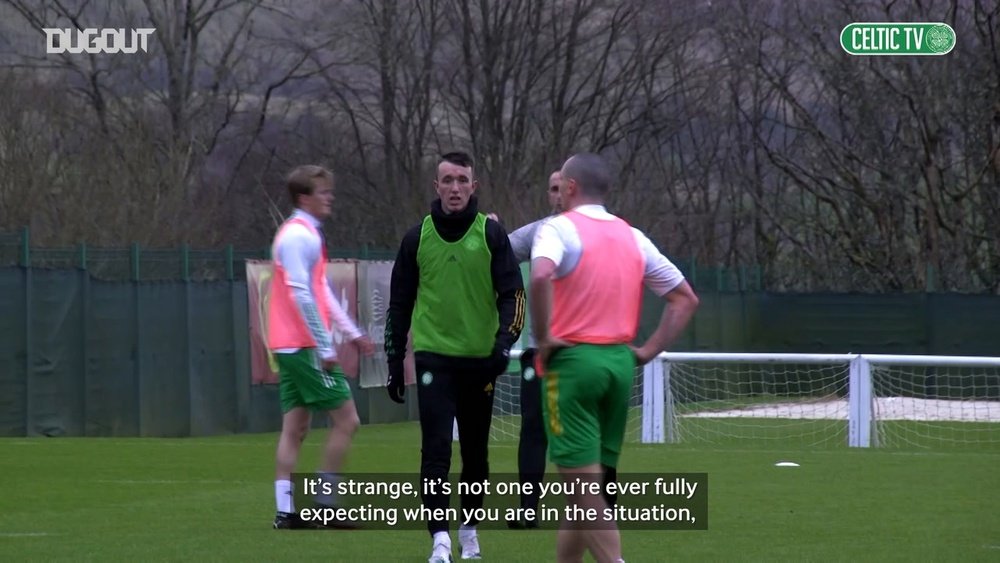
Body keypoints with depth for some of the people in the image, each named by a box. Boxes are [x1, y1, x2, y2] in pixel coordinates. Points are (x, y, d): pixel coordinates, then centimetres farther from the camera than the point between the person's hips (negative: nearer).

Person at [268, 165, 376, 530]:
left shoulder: (305, 234, 18)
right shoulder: (298, 236, -14)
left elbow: (322, 292, 24)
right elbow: (301, 295, -20)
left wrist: (352, 332, 23)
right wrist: (324, 347, -20)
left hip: (289, 347, 10)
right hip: (304, 345, -10)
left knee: (295, 427, 7)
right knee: (346, 419, -5)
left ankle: (286, 511, 5)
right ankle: (324, 500, -3)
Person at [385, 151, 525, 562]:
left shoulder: (491, 234, 1)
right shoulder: (418, 237, 4)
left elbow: (512, 293, 0)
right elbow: (399, 303, 9)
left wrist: (505, 341, -16)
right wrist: (394, 362, 8)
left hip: (480, 359, 1)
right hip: (434, 358, -1)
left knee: (475, 452, 10)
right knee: (436, 450, -11)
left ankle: (469, 528, 26)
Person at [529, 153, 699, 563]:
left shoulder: (560, 228, -6)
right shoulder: (632, 237, 14)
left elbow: (541, 276, -28)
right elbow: (686, 298, 16)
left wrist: (543, 336, -16)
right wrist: (648, 351, 13)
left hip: (572, 360, -6)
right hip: (620, 361, 7)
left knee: (583, 487, -7)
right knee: (586, 488, 15)